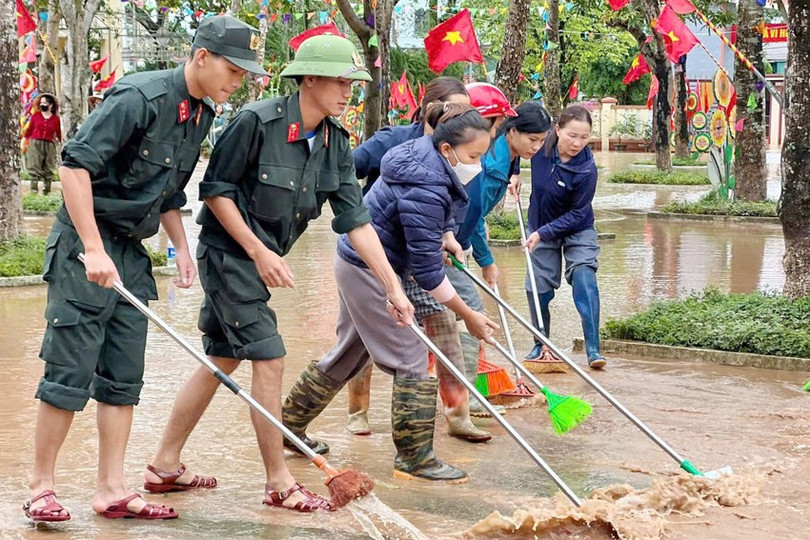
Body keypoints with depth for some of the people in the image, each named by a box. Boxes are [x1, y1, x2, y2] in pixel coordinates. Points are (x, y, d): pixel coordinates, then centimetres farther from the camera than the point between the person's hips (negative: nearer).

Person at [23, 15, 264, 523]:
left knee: (124, 380, 8)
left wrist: (182, 247, 9)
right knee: (70, 373, -5)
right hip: (85, 246, -8)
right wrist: (93, 250, -26)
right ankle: (42, 488, 6)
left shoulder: (202, 115, 10)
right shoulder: (140, 97, -17)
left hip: (131, 252, 9)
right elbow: (75, 164, -23)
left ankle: (112, 491, 14)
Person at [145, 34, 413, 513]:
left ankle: (165, 466, 24)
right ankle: (280, 485, 1)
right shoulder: (257, 122, -21)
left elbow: (356, 221, -2)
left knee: (222, 361, 13)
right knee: (270, 360, -9)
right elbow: (215, 189, -15)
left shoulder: (335, 143, -1)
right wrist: (259, 252, -19)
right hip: (230, 253, -8)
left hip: (261, 259, 8)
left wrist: (393, 287, -8)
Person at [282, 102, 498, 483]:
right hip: (369, 269, -11)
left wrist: (445, 236, 3)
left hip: (358, 263, 11)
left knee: (349, 353, 21)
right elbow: (427, 271, -26)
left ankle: (290, 423, 33)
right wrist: (469, 317, -21)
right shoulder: (425, 188, -29)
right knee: (412, 360, -6)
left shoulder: (432, 161, 1)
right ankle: (414, 458, 0)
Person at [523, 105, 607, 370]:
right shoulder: (541, 144, -20)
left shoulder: (586, 170, -29)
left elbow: (577, 214, -22)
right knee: (538, 288, 6)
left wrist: (542, 232, -27)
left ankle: (593, 349, -14)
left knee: (585, 281, -17)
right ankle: (541, 345, 24)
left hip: (577, 229, -4)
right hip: (541, 227, 4)